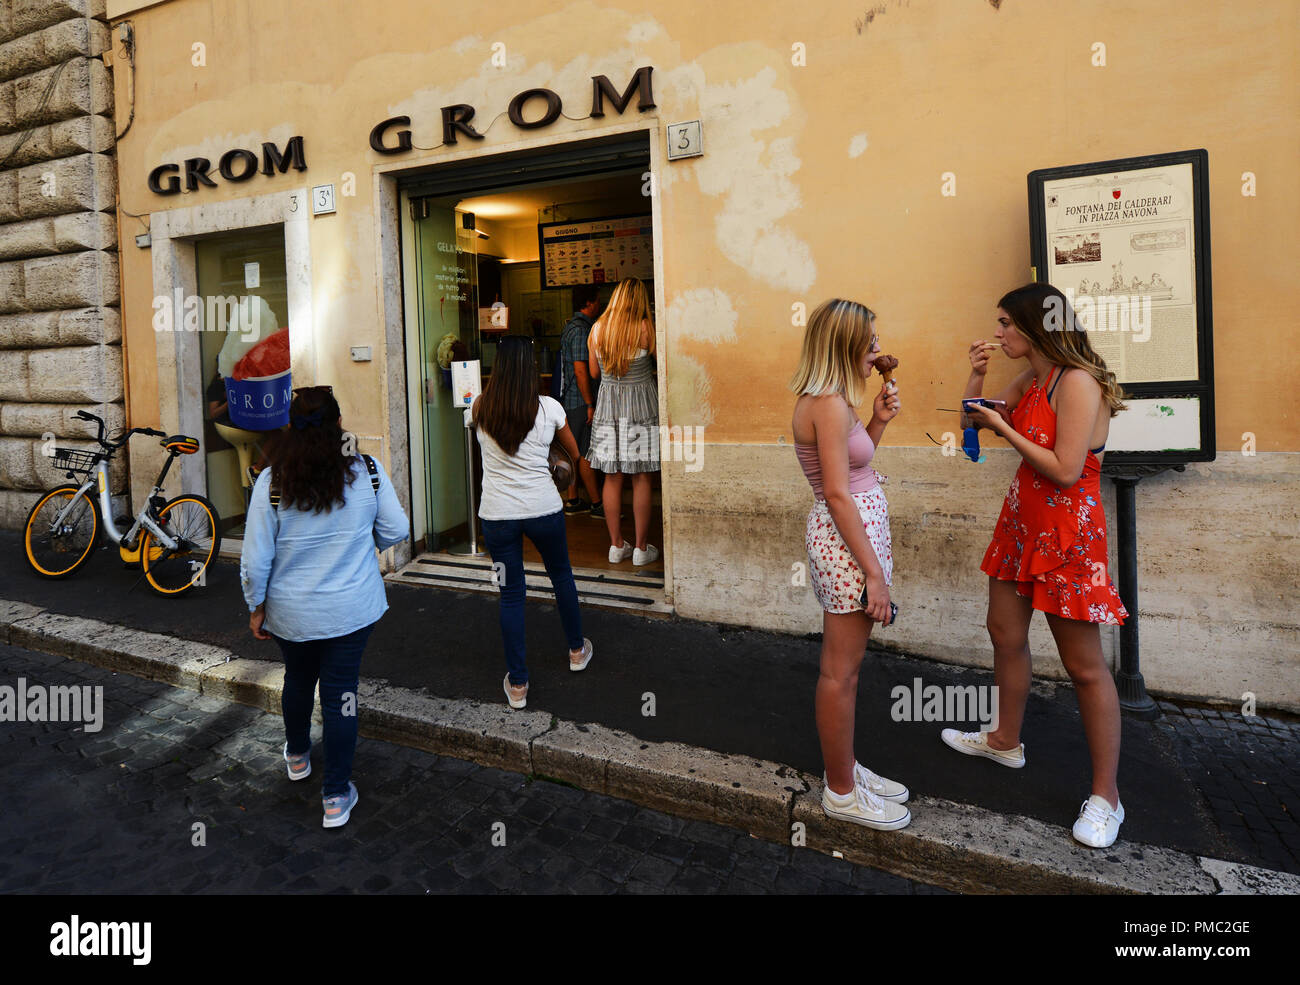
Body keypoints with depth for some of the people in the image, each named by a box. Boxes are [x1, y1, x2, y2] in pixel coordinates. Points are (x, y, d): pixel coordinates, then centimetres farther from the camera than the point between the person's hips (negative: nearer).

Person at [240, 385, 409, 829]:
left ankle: (297, 756, 50)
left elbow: (255, 558, -10)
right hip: (353, 608, -1)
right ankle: (336, 796, 18)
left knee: (298, 679, 25)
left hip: (291, 612, 1)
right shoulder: (369, 471, -14)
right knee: (341, 693, 9)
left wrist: (256, 606, 5)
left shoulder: (272, 482, -14)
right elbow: (396, 531, -5)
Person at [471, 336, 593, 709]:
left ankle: (517, 684, 16)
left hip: (496, 514, 1)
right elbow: (574, 452, 10)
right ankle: (577, 649, 41)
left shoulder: (480, 409, -4)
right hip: (544, 509, 0)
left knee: (511, 594, 9)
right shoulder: (549, 408, -6)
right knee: (561, 576, 23)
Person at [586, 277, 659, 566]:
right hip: (640, 404, -4)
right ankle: (641, 548, 7)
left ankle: (616, 545, 15)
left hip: (608, 406, 4)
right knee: (641, 479, 2)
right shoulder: (644, 328, -10)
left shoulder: (597, 329, 2)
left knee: (612, 477, 8)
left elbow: (594, 372, 11)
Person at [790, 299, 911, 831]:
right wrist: (874, 573, -20)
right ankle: (841, 792, 17)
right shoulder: (829, 404, -18)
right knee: (841, 672, 2)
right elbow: (838, 496, -21)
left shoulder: (829, 400, 13)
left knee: (844, 667, 19)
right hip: (847, 542, -10)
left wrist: (878, 421, 9)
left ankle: (845, 768, 34)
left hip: (857, 533, 10)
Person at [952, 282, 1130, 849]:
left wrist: (1003, 427, -16)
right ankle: (1005, 741, 37)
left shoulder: (1077, 383, -19)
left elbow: (1065, 470, -24)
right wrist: (976, 374, 1)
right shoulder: (1028, 382, 7)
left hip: (1066, 531, -9)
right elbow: (975, 421, 17)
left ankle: (1106, 796, 14)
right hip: (1022, 521, 9)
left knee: (1083, 665, 0)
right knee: (1005, 632, 17)